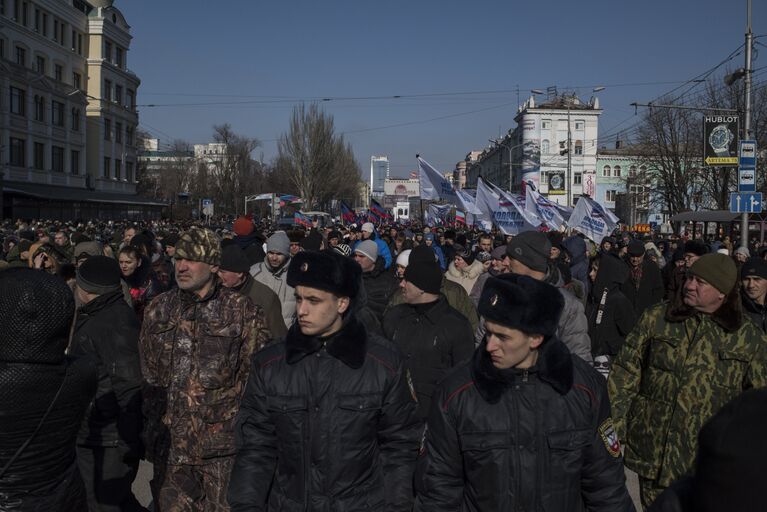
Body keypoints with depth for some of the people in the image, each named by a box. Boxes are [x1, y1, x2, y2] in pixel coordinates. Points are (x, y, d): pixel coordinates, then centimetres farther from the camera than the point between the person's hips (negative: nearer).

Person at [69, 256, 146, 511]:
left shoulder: (115, 322, -21)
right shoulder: (96, 316, 13)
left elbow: (129, 386, -25)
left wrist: (131, 441, -23)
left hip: (107, 442, -10)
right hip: (92, 434, 10)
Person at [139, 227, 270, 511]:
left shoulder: (242, 310, -6)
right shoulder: (159, 309, 5)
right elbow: (147, 373, 11)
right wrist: (149, 429, 8)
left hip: (222, 444, -3)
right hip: (170, 442, 3)